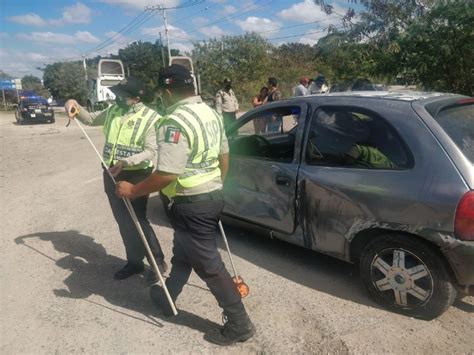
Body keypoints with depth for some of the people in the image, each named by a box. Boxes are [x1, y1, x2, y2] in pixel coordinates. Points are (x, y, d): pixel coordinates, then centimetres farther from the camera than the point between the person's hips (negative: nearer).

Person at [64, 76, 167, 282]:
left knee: (137, 221, -4)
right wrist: (76, 107, 1)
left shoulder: (151, 118, -13)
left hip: (136, 176, -7)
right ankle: (134, 262, 29)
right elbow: (91, 119, 21)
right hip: (111, 174, 7)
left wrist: (126, 162, -32)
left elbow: (150, 152, -18)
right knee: (123, 221, 14)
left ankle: (158, 262, 14)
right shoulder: (113, 111, 6)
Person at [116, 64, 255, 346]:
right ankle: (167, 297, 45)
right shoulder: (211, 113, 7)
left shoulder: (176, 122, -22)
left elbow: (166, 174, -26)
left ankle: (239, 324, 15)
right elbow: (224, 155, 14)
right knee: (183, 253, 25)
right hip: (213, 196, 10)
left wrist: (133, 191, -12)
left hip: (191, 204, -9)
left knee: (209, 264, 3)